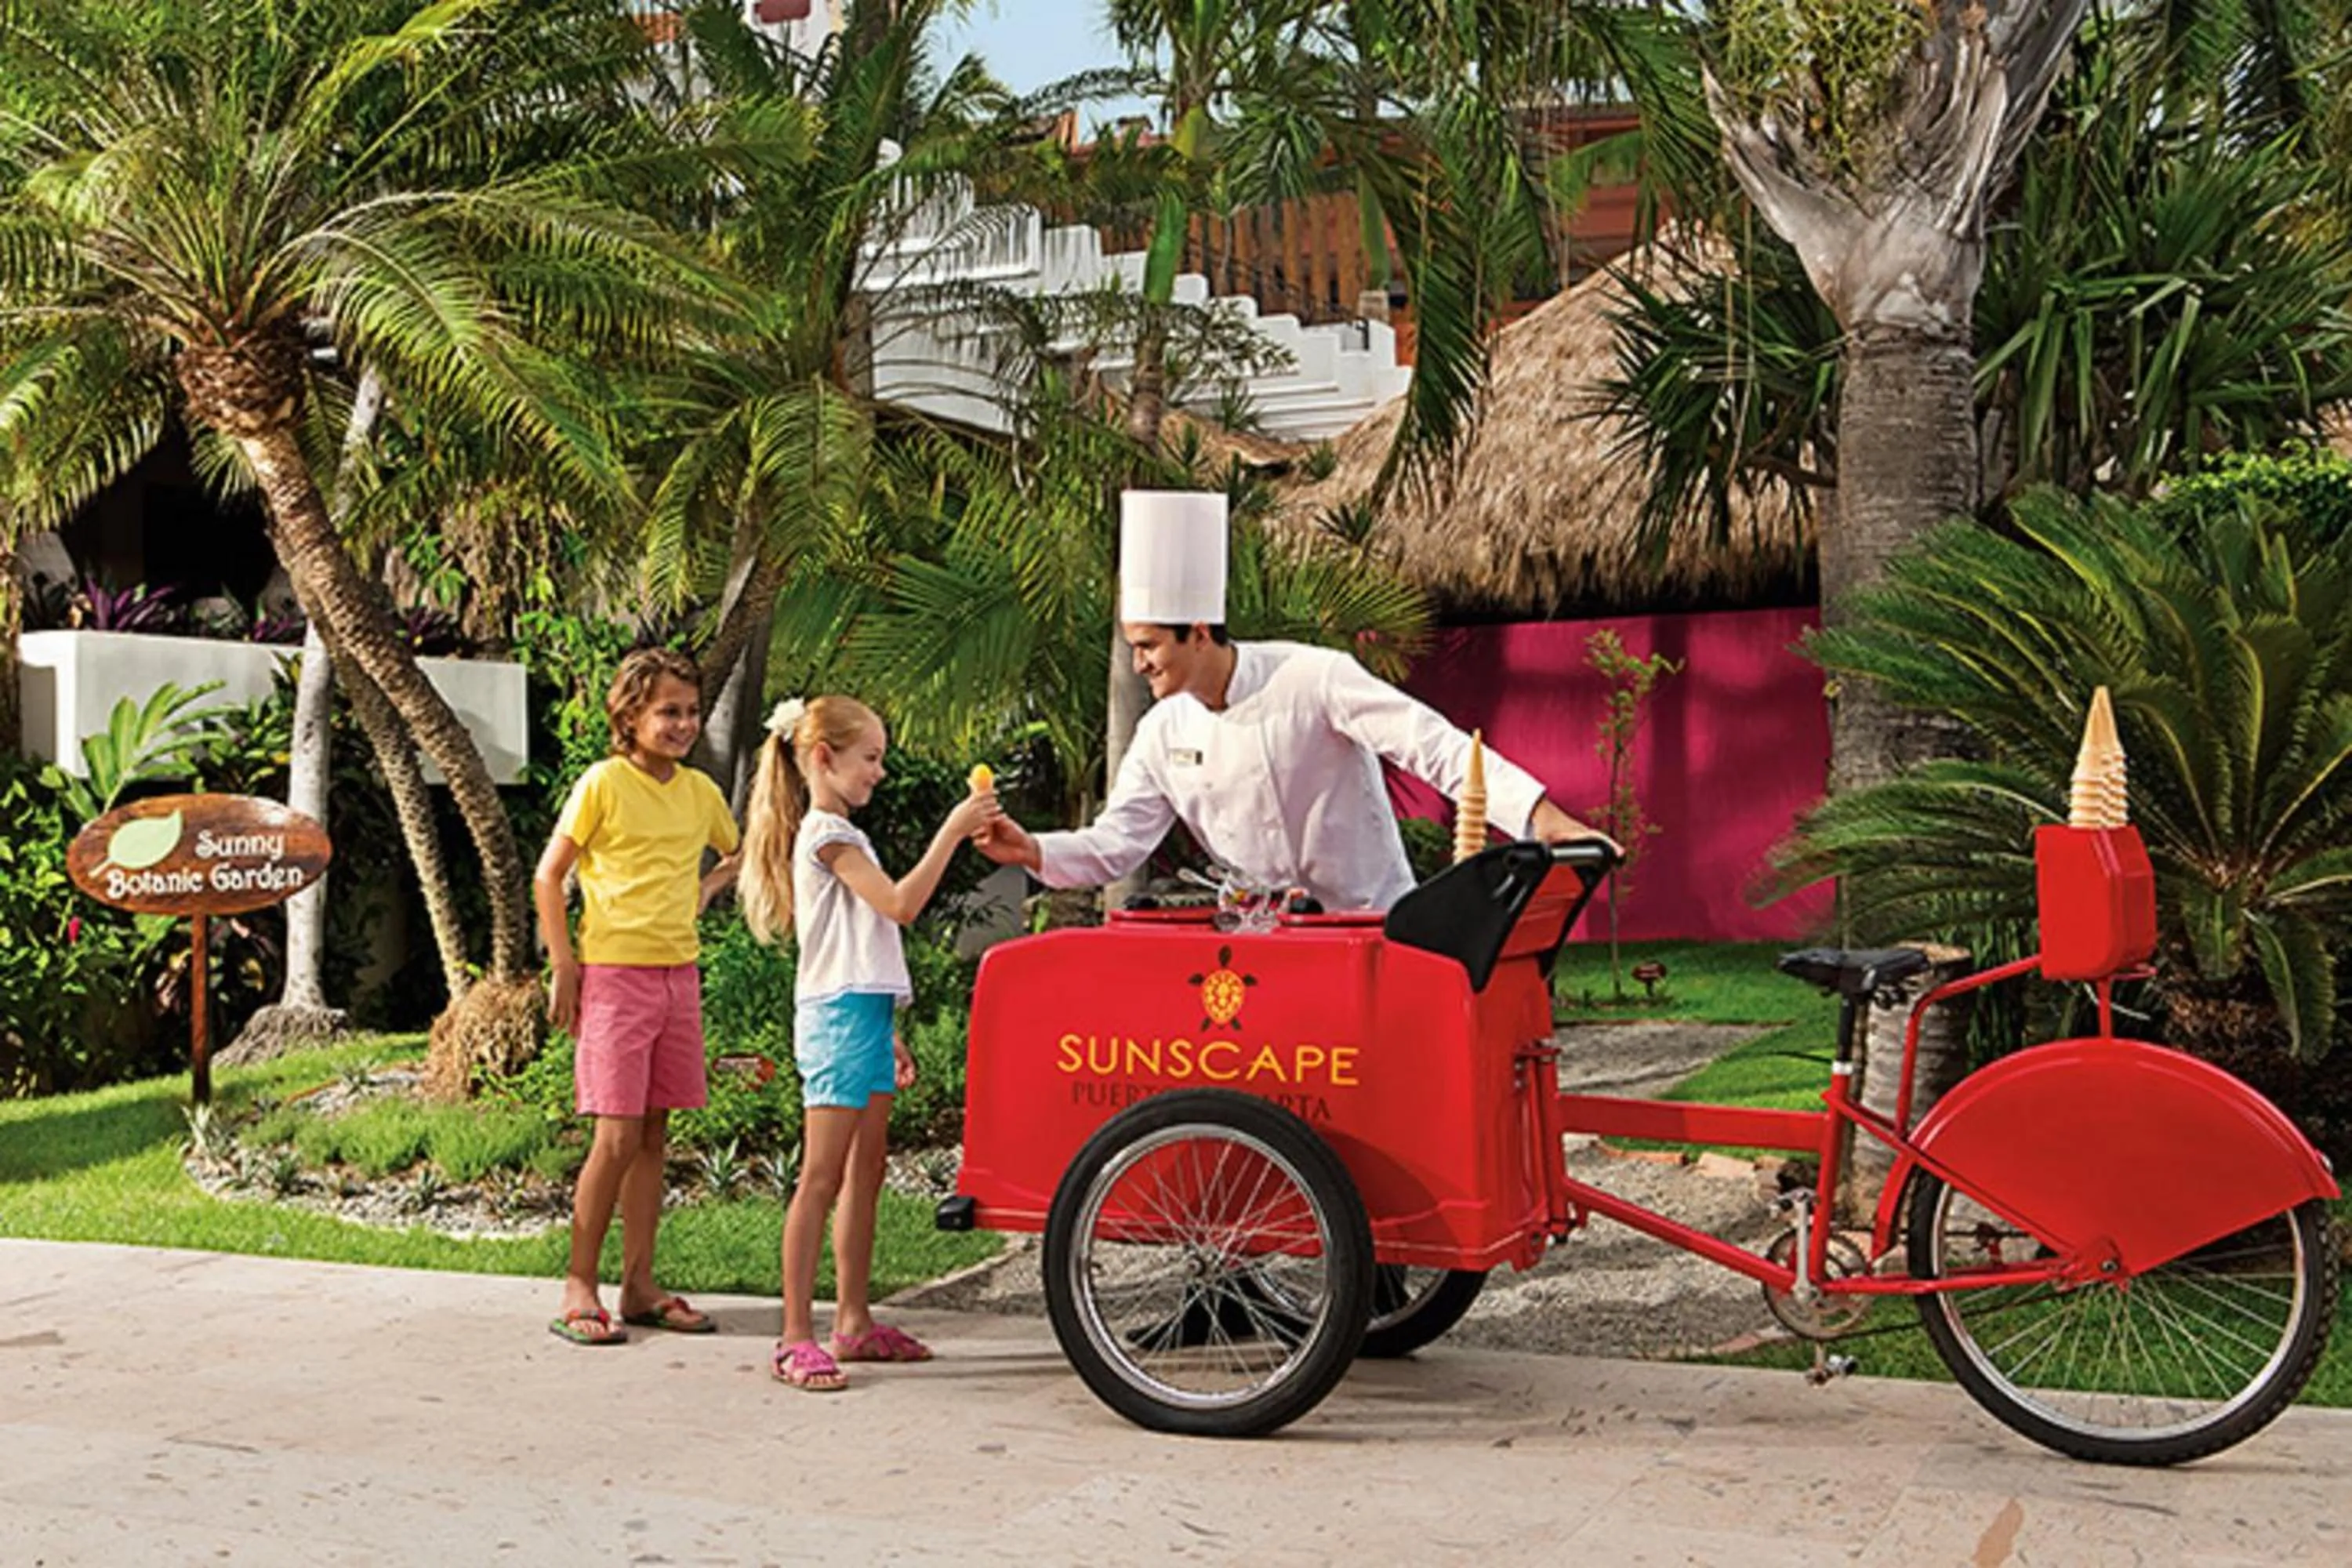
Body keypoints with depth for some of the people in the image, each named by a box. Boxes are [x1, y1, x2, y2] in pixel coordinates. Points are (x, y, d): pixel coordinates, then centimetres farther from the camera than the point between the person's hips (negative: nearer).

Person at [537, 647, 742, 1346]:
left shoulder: (700, 791, 10)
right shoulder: (604, 783, -7)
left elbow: (739, 854, 29)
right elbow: (548, 876, -4)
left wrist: (704, 888, 9)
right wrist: (563, 967, -9)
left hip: (677, 975, 6)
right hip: (614, 974, -6)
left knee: (654, 1135, 9)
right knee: (618, 1136, -8)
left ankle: (639, 1286, 16)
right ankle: (578, 1288, 3)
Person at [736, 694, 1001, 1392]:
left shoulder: (837, 835, 21)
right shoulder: (826, 834, -9)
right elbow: (900, 904, -20)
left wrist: (887, 1034, 21)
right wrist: (952, 830, -18)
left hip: (863, 1014, 10)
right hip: (839, 1017, -10)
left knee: (865, 1174, 11)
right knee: (822, 1178, -10)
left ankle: (854, 1322, 17)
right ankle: (796, 1338, -8)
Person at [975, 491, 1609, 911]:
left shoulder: (1312, 679, -16)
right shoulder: (1163, 732, 2)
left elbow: (1431, 745, -22)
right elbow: (1117, 841, 6)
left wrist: (1543, 817, -31)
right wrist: (1034, 852, -13)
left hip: (1371, 920, -5)